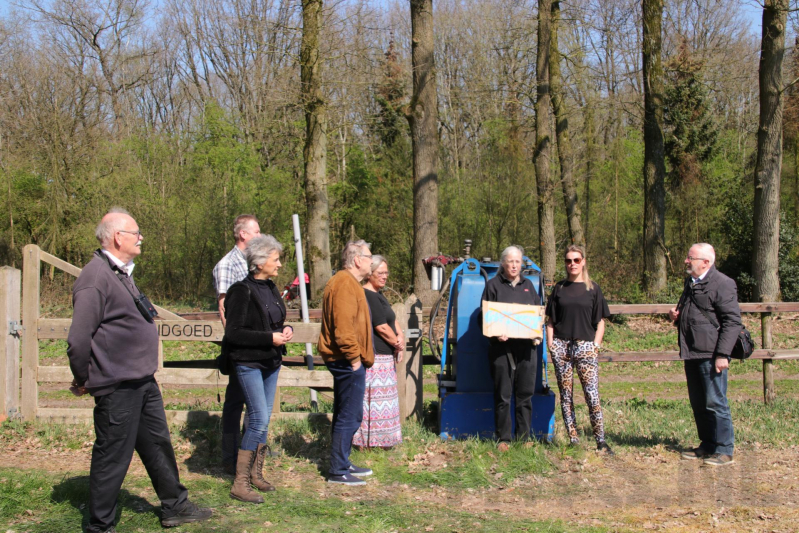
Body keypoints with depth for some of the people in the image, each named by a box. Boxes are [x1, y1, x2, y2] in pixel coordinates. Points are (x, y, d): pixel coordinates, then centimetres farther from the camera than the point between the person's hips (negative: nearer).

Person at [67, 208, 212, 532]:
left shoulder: (121, 273, 14)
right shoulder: (95, 277, -19)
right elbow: (78, 339, -22)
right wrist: (83, 381, -11)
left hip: (142, 381, 10)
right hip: (117, 386, -10)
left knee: (158, 445, 19)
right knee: (113, 456, 2)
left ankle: (175, 507, 32)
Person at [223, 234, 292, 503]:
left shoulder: (270, 288, 12)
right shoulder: (242, 291, -13)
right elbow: (233, 332, -17)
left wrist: (286, 330, 2)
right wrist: (270, 338, -20)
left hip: (271, 362, 8)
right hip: (249, 363, -8)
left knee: (263, 419, 11)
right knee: (259, 420, -12)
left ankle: (256, 474, 22)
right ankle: (240, 483, -5)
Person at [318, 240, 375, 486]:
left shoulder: (347, 282, 19)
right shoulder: (345, 284, -16)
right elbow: (343, 326, -25)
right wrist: (354, 357, -21)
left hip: (346, 361, 11)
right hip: (348, 361, -11)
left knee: (345, 414, 18)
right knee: (350, 416, -7)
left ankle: (342, 463, 27)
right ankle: (338, 471, -2)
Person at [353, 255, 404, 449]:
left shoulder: (378, 295, 18)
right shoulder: (368, 296, -15)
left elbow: (393, 320, 15)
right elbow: (382, 327, -17)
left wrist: (400, 337, -4)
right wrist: (398, 345, -4)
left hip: (384, 356, 11)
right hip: (374, 357, -11)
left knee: (382, 397, 14)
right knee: (375, 397, -6)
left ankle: (376, 440, 22)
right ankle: (370, 441, -1)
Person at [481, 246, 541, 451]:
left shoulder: (528, 285, 16)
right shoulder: (493, 285, 4)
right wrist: (495, 334, -16)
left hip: (527, 347, 4)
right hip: (502, 346, -4)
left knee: (525, 394, 6)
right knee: (502, 395, 0)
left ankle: (524, 438, 14)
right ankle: (503, 439, 7)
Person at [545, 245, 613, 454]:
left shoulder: (593, 289, 7)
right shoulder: (559, 288, 11)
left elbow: (600, 322, 7)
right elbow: (550, 320, 13)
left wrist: (596, 345, -4)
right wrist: (550, 342, 2)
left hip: (585, 346, -2)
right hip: (561, 346, 2)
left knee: (592, 395, -10)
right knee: (565, 395, 4)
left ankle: (601, 441, -6)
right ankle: (573, 440, 10)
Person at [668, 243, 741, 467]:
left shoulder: (722, 284, -11)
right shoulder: (690, 282, 17)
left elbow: (732, 322, -15)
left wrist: (722, 354, -21)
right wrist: (677, 316, 9)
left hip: (711, 354, -9)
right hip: (691, 354, 9)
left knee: (715, 403, -4)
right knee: (698, 404, 14)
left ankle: (724, 451, 3)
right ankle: (707, 446, 24)